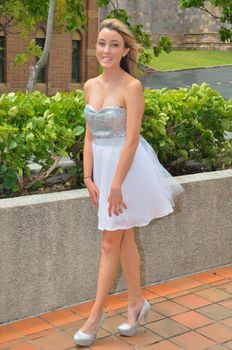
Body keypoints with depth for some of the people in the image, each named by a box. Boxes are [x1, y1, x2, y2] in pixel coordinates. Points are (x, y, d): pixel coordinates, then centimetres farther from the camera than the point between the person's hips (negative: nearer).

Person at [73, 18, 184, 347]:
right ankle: (137, 302, 29)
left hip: (127, 166, -6)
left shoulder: (132, 87, -15)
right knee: (124, 239, 15)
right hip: (102, 165, 6)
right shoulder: (90, 86, 5)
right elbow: (90, 136, 8)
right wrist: (88, 178, 3)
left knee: (111, 242, 1)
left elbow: (131, 140, -19)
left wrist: (116, 185, -20)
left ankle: (97, 313, 13)